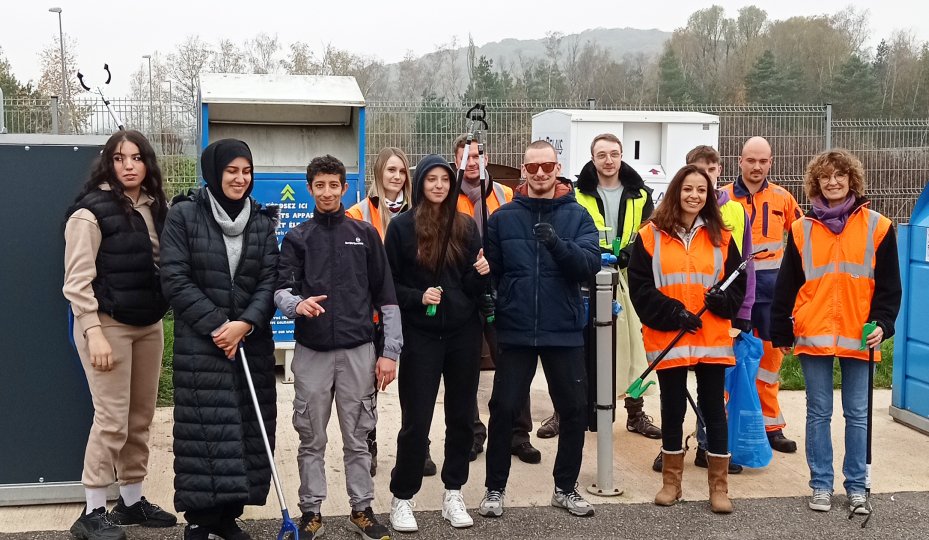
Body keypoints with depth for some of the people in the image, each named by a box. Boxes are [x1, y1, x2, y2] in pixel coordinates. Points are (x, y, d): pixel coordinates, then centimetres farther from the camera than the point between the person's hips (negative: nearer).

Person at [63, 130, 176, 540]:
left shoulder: (155, 207, 9)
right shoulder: (92, 211, -10)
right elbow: (77, 281, -13)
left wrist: (162, 314, 8)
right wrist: (94, 334, -19)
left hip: (149, 324, 6)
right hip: (107, 324, -6)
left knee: (141, 418, 11)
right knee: (112, 419, -6)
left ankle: (132, 500, 24)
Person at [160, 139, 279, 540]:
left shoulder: (262, 220, 7)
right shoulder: (184, 214, -2)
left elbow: (269, 280, 2)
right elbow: (175, 279, -7)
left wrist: (245, 323, -14)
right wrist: (217, 324, -14)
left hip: (251, 340, 4)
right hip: (200, 341, -3)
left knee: (248, 427, 4)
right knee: (204, 428, -3)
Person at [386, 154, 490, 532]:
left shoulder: (466, 226, 6)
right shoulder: (402, 227, -2)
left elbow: (474, 286, 7)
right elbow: (388, 284, -1)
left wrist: (482, 273, -14)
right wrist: (418, 296, -17)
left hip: (464, 333, 3)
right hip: (421, 336, -3)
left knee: (461, 416, 10)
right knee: (416, 422, 0)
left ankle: (453, 494, 24)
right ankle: (402, 499, 16)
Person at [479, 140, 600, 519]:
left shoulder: (577, 216, 1)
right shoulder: (503, 217, 2)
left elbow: (591, 264, -13)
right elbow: (490, 268, 0)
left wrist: (558, 244, -28)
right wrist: (491, 307, -15)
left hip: (564, 330, 1)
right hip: (515, 331, -1)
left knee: (574, 410, 9)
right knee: (504, 410, 4)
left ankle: (566, 488, 27)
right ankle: (495, 489, 20)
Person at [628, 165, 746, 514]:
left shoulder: (721, 237, 8)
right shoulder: (651, 236, 1)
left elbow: (738, 284, 9)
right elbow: (640, 288, -4)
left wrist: (722, 300, -12)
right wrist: (672, 313, -14)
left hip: (713, 340, 1)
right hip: (667, 339, -1)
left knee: (714, 410, 5)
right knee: (673, 410, 9)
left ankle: (719, 486, 16)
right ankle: (671, 482, 22)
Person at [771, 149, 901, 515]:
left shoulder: (877, 227, 2)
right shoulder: (802, 229, 4)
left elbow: (889, 285, 3)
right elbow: (786, 285, 6)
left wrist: (882, 323, -9)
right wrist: (781, 332, 4)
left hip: (859, 337, 0)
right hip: (814, 336, 1)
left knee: (857, 414, 8)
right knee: (819, 413, 8)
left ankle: (856, 486, 20)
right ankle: (821, 484, 18)